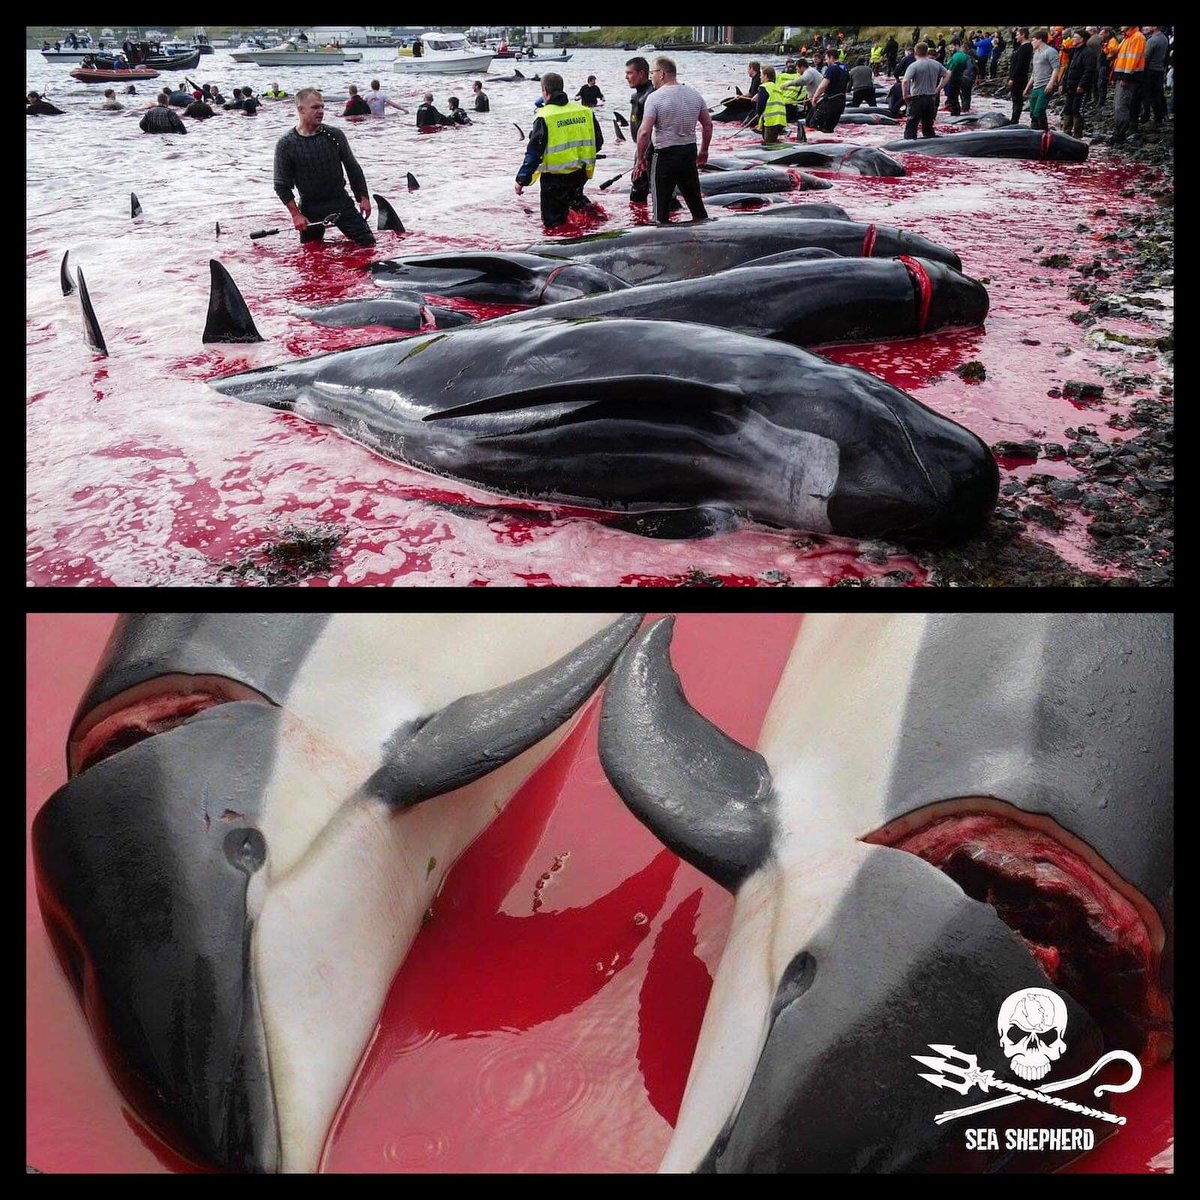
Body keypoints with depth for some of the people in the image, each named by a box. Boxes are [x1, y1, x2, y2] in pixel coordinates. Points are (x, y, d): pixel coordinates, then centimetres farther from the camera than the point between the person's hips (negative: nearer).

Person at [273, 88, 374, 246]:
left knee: (368, 243, -6)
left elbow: (353, 169, 8)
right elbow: (282, 185, -4)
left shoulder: (335, 136, -2)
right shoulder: (286, 144, -8)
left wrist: (363, 198, 3)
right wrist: (296, 214, -11)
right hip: (310, 209, -1)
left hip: (341, 203, 1)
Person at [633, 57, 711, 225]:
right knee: (695, 198, 18)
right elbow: (708, 125, 9)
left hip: (665, 155, -6)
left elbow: (644, 132, -20)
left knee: (661, 202, 3)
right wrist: (704, 151, 19)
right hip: (690, 152, 6)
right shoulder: (694, 93, 4)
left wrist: (640, 159, -10)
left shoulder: (655, 97, -13)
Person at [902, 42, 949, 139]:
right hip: (931, 98, 5)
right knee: (928, 126, 17)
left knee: (911, 125, 1)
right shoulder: (936, 64, 5)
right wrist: (938, 89, 14)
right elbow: (947, 74, 14)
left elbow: (905, 81, -25)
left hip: (917, 99, -5)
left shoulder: (914, 66, -13)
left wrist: (905, 95, -13)